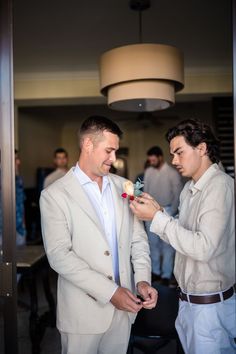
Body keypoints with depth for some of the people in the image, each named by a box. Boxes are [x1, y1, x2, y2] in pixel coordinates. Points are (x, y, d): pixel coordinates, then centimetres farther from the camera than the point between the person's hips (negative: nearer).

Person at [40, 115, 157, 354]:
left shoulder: (123, 187, 6)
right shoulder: (55, 195, -9)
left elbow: (138, 238, 7)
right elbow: (59, 255, -15)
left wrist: (142, 279, -8)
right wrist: (109, 292, -18)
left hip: (123, 306, 4)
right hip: (83, 311, -4)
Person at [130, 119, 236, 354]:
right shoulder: (190, 188, 10)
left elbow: (204, 248, -25)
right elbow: (183, 234, 8)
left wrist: (157, 217, -22)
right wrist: (158, 212, -6)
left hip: (210, 305, -8)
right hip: (188, 299, 8)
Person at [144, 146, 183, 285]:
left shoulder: (173, 173, -10)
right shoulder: (148, 171, 4)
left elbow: (178, 195, -8)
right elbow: (146, 191, 9)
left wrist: (171, 213, -12)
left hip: (167, 211, -4)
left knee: (167, 244, 2)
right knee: (153, 243, 11)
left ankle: (166, 275, 10)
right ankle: (156, 271, 23)